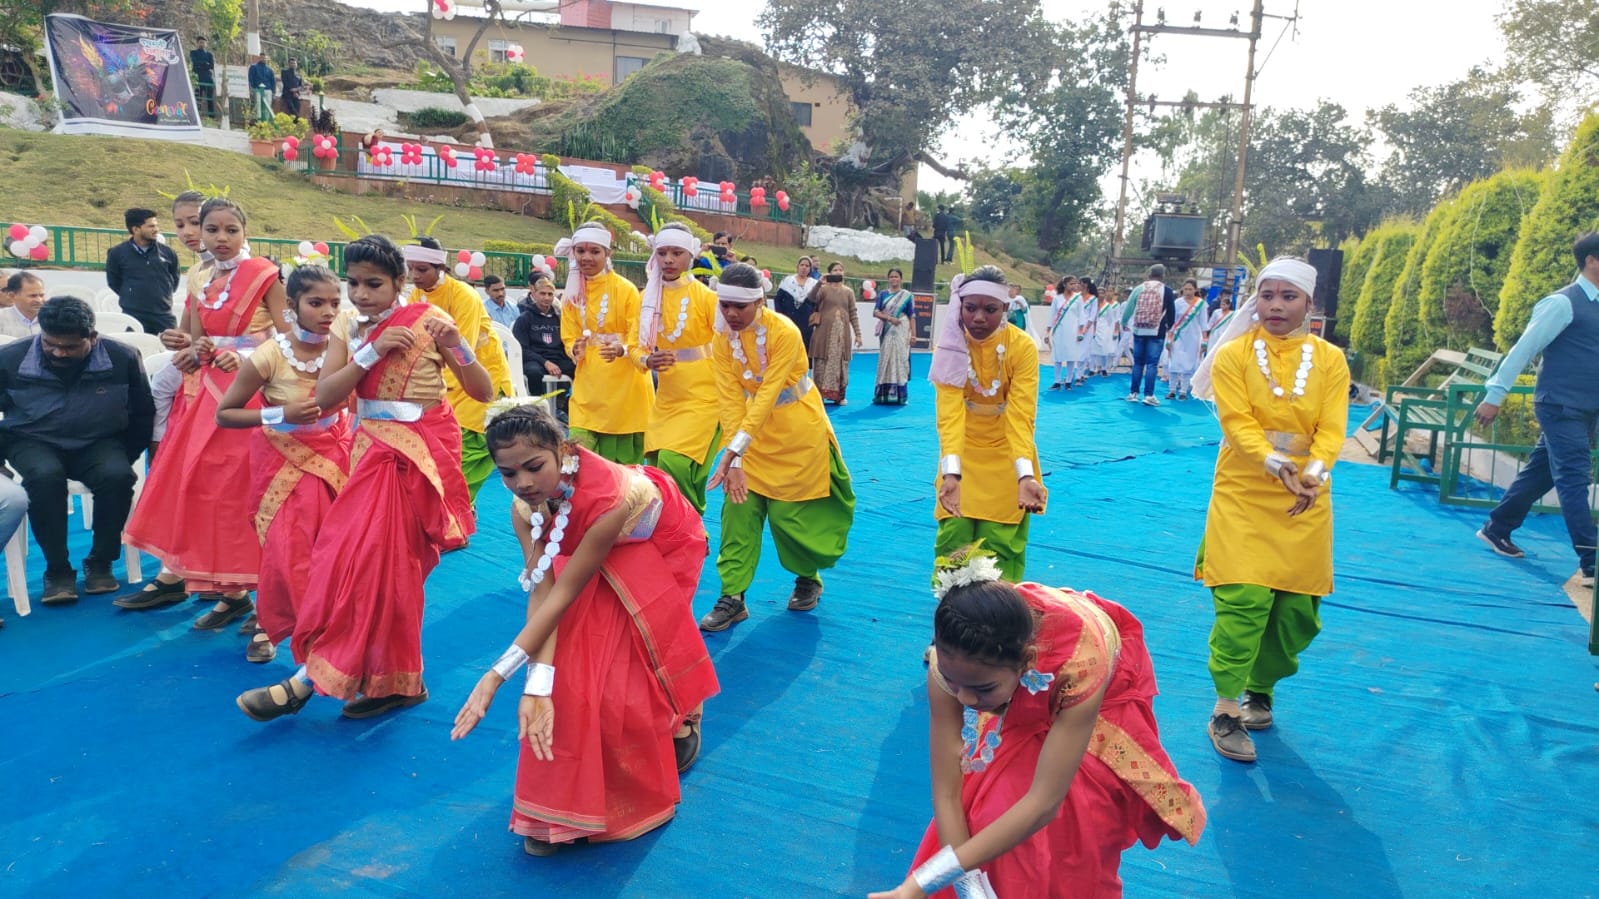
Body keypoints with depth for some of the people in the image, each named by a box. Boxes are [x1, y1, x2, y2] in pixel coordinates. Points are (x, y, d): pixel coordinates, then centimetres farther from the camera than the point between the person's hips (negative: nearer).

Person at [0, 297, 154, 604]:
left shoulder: (122, 359, -11)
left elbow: (143, 415, 4)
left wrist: (125, 458, 0)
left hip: (98, 443, 0)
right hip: (33, 442, 0)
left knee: (117, 475, -32)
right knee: (46, 476, -35)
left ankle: (100, 563, -10)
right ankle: (57, 570, -17)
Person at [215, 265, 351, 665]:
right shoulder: (270, 356, -21)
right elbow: (223, 414, -14)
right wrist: (282, 415, -25)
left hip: (332, 452, 3)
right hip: (284, 457, -2)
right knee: (286, 549, -2)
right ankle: (268, 624, 23)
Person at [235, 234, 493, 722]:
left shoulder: (428, 320, -6)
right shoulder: (347, 329, 7)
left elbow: (483, 392, -8)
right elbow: (324, 398, -5)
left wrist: (456, 346, -24)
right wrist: (372, 353, -16)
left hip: (420, 452, -6)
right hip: (374, 449, 6)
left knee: (367, 555, -7)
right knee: (390, 561, 8)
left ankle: (310, 678, 1)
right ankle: (397, 681, 18)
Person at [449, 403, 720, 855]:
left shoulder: (608, 497, -42)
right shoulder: (525, 508, -24)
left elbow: (564, 593, -37)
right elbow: (541, 593, -29)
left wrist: (497, 675, -37)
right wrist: (537, 686, -42)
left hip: (661, 548, -4)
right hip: (596, 560, 5)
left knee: (630, 671, -11)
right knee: (567, 671, -10)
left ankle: (683, 715, 24)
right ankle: (561, 807, 6)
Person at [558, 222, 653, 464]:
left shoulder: (626, 289, -9)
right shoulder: (571, 294, 5)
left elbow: (639, 338, -10)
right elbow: (569, 339, 7)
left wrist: (621, 350, -32)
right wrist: (576, 350, -17)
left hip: (624, 385, -3)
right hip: (588, 387, 4)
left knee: (624, 462, 5)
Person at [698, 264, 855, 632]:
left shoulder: (784, 332, -23)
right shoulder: (722, 342, -8)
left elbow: (767, 395, -29)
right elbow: (731, 400, -13)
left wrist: (732, 451, -36)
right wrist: (735, 460, -23)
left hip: (798, 433, -4)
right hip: (753, 433, 4)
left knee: (792, 513, 3)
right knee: (739, 509, -5)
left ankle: (808, 578, 30)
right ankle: (732, 597, 3)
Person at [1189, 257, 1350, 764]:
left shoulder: (1330, 360, 5)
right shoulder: (1233, 355, -3)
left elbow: (1331, 428, -4)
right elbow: (1238, 422, -13)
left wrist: (1313, 473, -23)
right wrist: (1276, 465, -29)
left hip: (1306, 500, 3)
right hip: (1244, 495, -3)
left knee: (1299, 608, 7)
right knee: (1244, 599, -12)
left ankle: (1261, 688, 30)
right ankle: (1225, 710, -1)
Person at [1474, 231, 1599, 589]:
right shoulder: (1563, 303, -13)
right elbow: (1523, 350, -14)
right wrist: (1494, 395, -16)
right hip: (1561, 408, -8)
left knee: (1540, 473, 15)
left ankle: (1496, 530, 29)